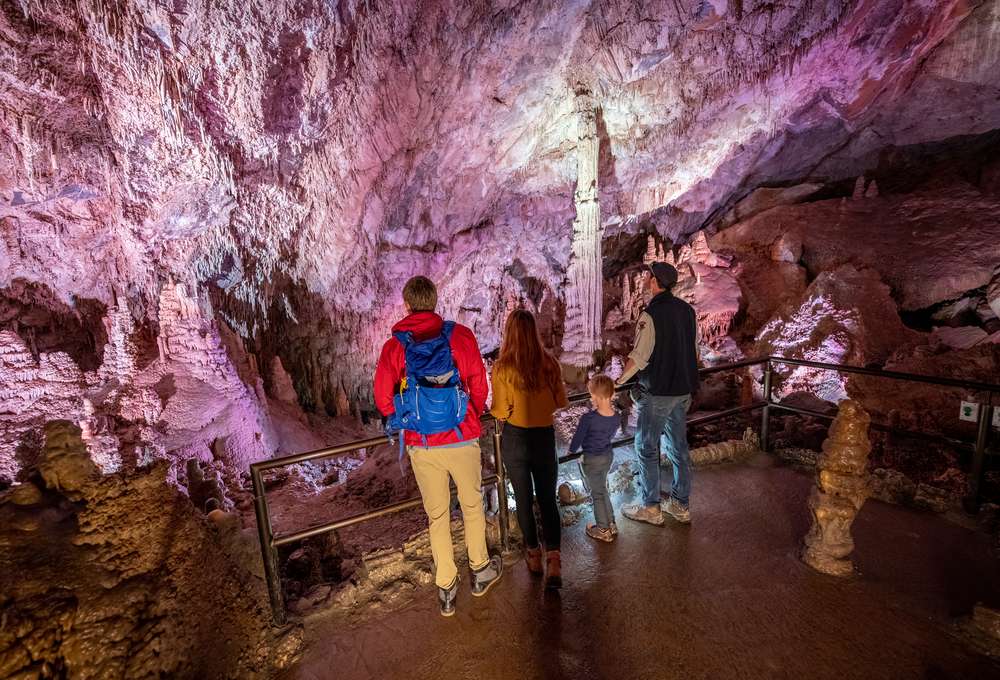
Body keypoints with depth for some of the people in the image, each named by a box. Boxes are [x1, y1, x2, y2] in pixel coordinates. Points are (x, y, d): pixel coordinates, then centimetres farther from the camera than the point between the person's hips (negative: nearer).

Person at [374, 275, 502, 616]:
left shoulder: (394, 346, -4)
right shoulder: (461, 335, -7)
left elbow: (383, 398, -3)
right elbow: (479, 386, -5)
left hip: (420, 445, 1)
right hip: (462, 439, -1)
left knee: (437, 515, 16)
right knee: (472, 504, 20)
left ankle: (446, 590, 29)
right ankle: (480, 570, 38)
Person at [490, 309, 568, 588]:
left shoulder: (502, 368, -16)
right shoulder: (549, 362, -8)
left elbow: (501, 412, -13)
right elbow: (561, 402, 0)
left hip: (515, 439, -1)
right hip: (544, 437, 1)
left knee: (524, 500, 17)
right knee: (548, 499, 13)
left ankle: (534, 555, 32)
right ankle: (553, 560, 2)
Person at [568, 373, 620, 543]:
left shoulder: (588, 418, -29)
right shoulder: (616, 417, -9)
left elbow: (577, 438, -15)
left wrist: (571, 450, 5)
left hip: (592, 460, -6)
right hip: (608, 455, 6)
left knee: (597, 494, 11)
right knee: (603, 489, 24)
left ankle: (603, 530, 23)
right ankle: (611, 525, 34)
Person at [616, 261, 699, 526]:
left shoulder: (651, 314, -18)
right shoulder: (687, 309, 6)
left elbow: (639, 357, -21)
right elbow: (693, 350, 14)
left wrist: (618, 380, -8)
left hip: (657, 392, -8)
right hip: (684, 390, 8)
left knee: (646, 448, 5)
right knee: (679, 446, 16)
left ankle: (650, 508, 14)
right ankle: (680, 505, 27)